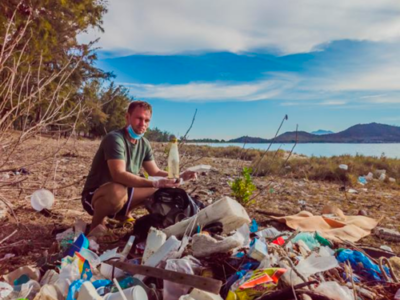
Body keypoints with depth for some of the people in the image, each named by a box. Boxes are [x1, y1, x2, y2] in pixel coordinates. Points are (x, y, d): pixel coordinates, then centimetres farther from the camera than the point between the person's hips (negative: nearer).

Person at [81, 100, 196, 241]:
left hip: (122, 192, 8)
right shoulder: (115, 138, -23)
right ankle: (97, 223, -8)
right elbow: (119, 175, -35)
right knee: (117, 191, -40)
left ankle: (123, 213, 15)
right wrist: (154, 183, -42)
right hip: (94, 196, -7)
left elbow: (155, 173, 5)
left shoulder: (144, 143, 0)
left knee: (161, 188, 2)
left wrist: (178, 176, -11)